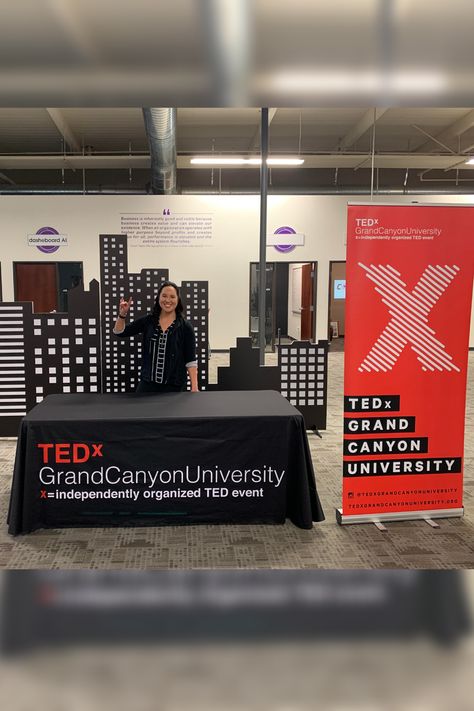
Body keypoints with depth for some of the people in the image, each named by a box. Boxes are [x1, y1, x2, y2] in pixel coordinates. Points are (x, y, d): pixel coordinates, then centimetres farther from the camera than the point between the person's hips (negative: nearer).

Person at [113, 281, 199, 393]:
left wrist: (194, 387, -12)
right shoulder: (147, 321, 3)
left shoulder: (185, 326, -5)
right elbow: (120, 333, 8)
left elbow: (191, 360, -6)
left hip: (174, 386, -2)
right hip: (147, 383, 3)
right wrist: (122, 315, -10)